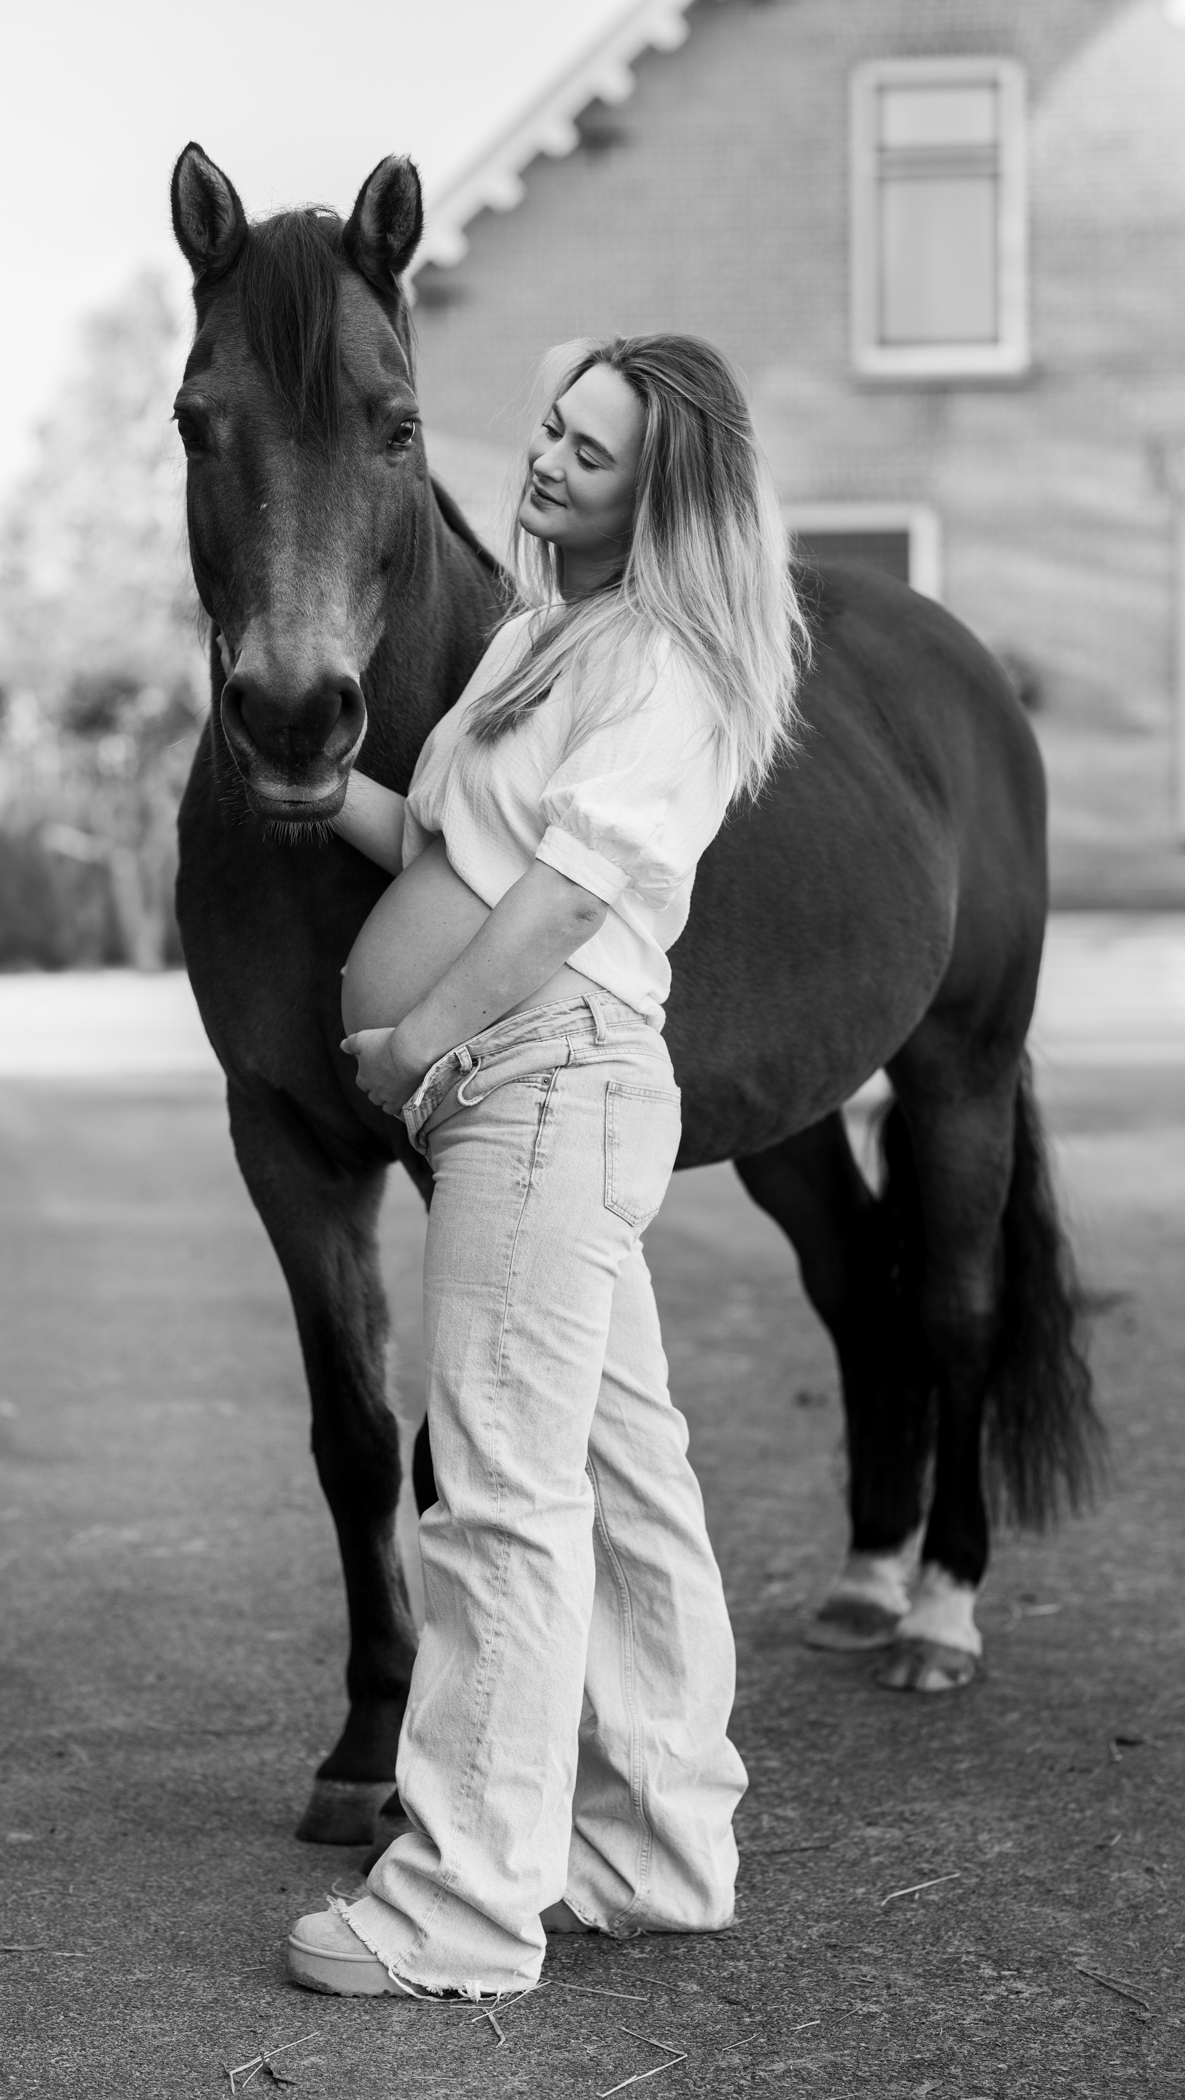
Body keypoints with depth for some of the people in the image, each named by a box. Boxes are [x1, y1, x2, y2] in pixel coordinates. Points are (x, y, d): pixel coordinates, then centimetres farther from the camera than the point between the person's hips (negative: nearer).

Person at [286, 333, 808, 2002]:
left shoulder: (664, 672, -10)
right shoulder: (544, 635, 20)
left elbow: (567, 883, -21)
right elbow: (440, 843, 20)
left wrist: (424, 1034, -22)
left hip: (550, 1074, -10)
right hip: (525, 1096, 10)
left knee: (507, 1488, -9)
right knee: (622, 1476, 14)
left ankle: (466, 1903, -6)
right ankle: (665, 1850, 24)